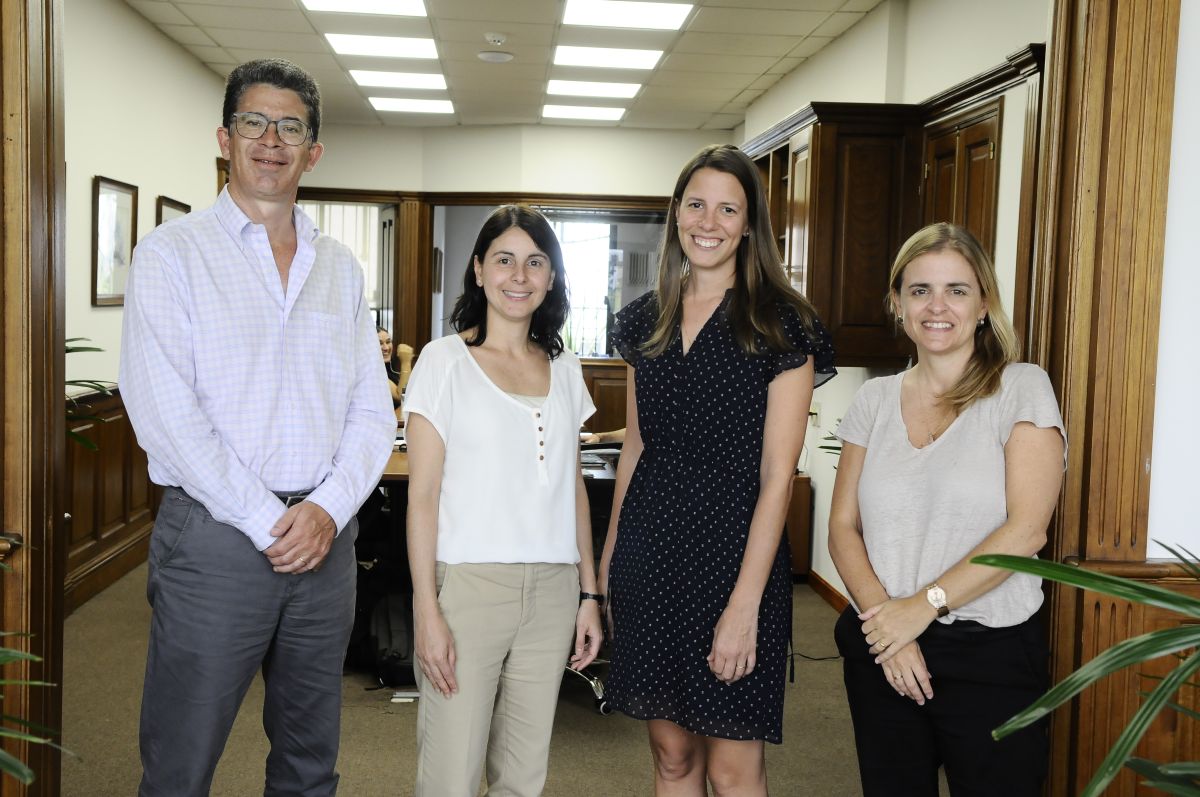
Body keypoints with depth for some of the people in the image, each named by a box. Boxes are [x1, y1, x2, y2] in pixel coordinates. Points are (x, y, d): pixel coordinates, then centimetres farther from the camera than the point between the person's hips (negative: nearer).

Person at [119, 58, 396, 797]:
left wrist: (328, 509, -9)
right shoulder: (173, 252, -1)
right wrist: (267, 522, -15)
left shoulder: (341, 267, 12)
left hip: (325, 537, 4)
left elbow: (372, 411, 8)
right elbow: (163, 410, -12)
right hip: (215, 536, -4)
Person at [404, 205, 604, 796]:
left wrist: (590, 593, 11)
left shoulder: (564, 370, 11)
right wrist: (427, 610, -11)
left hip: (551, 591, 4)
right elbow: (423, 495, -5)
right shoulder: (445, 360, -2)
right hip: (466, 584, -4)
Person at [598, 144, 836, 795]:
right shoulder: (645, 320, 9)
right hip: (648, 552, 5)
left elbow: (777, 473, -11)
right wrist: (610, 554, 13)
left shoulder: (780, 324, -7)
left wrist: (744, 602, -16)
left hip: (733, 551, -4)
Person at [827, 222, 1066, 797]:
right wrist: (883, 616, -11)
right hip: (882, 651, 3)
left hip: (990, 652, -3)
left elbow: (1025, 530, -13)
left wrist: (923, 605, -16)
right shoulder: (875, 400, 6)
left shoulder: (1022, 389, -4)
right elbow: (843, 527, 4)